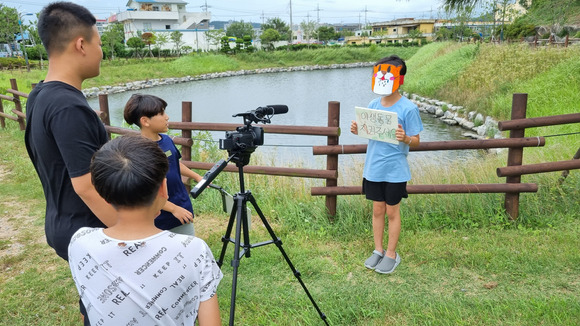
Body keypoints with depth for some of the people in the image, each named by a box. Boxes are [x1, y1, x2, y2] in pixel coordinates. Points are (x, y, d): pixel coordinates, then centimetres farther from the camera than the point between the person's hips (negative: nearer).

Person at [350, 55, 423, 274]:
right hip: (373, 167, 4)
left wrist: (405, 138, -30)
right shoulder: (373, 105, 4)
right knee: (377, 209, 14)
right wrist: (357, 131, -9)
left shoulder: (408, 108, -12)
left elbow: (416, 141, -9)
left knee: (392, 211, 8)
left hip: (395, 170, -4)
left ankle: (391, 254, 23)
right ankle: (378, 250, 29)